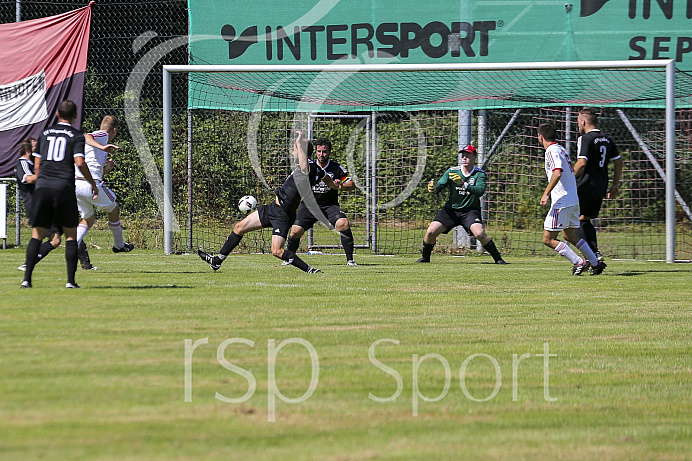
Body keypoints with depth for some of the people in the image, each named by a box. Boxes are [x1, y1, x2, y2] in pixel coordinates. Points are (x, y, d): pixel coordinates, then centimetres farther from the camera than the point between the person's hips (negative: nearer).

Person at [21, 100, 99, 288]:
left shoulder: (45, 133, 15)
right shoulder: (76, 136, 3)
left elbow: (37, 164, 16)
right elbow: (79, 162, -10)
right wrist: (93, 184, 2)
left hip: (43, 187, 3)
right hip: (64, 188, -3)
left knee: (37, 234, 5)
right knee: (71, 234, 6)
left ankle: (27, 278, -5)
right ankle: (70, 280, 0)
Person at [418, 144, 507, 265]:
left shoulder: (480, 174, -9)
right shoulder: (452, 171, -3)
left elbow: (480, 191, -26)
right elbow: (439, 185, -9)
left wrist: (463, 184, -39)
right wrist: (433, 188, -33)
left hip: (471, 210, -2)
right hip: (451, 209, 2)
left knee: (480, 233, -26)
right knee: (431, 232, -10)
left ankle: (498, 258, -10)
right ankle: (425, 258, 14)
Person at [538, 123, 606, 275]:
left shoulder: (552, 151, -11)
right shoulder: (561, 150, 17)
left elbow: (557, 173, -27)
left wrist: (546, 194, -29)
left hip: (561, 202, -10)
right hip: (573, 200, 10)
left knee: (548, 239, -6)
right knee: (570, 236, 21)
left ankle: (579, 262, -11)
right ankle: (596, 263, 19)